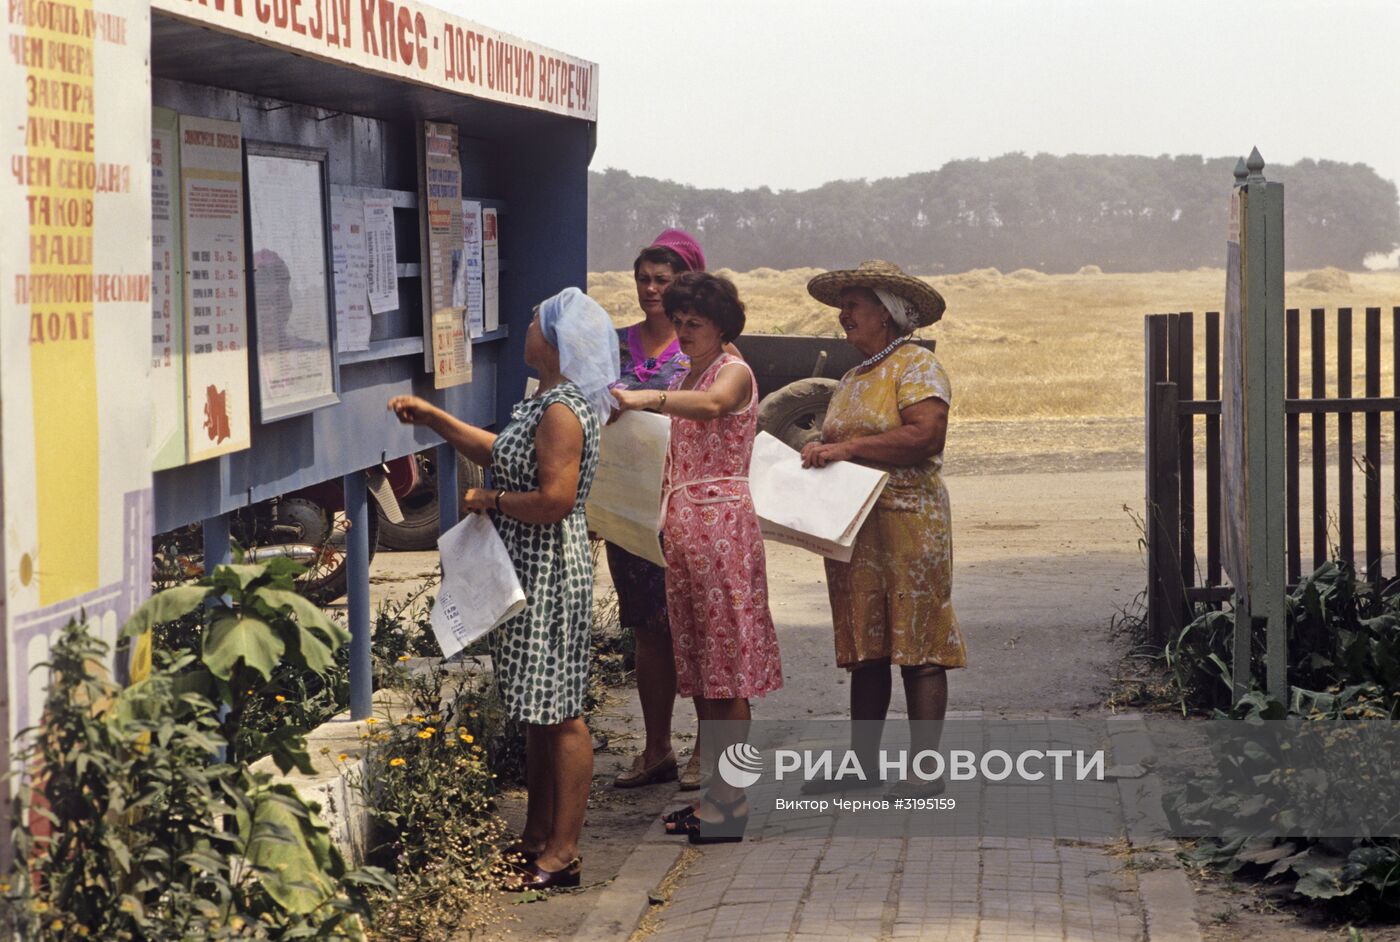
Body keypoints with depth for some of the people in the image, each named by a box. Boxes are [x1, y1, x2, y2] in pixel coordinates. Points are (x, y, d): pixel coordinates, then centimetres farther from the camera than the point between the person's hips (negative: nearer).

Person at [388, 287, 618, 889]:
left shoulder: (562, 410, -20)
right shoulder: (549, 400, 13)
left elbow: (554, 500, -27)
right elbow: (503, 454, 25)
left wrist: (490, 500, -13)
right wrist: (433, 419, 22)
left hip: (550, 576, -11)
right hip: (531, 574, 11)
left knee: (557, 713, -6)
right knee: (537, 711, 16)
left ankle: (562, 854, -1)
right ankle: (537, 837, 26)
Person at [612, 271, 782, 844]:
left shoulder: (734, 372, -6)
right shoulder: (684, 379, 20)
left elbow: (712, 404, -31)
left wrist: (649, 399, -45)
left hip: (722, 520, -9)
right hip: (681, 525, 9)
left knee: (727, 669, -7)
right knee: (700, 667, 9)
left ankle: (731, 801, -6)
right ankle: (719, 793, 14)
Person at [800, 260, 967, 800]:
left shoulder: (917, 366, -5)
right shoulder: (852, 380, 20)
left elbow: (927, 435, -19)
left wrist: (847, 448, -19)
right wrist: (817, 452, 3)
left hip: (907, 522, -8)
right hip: (853, 527, 8)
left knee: (918, 648, -6)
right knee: (865, 650, 9)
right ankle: (862, 764, 14)